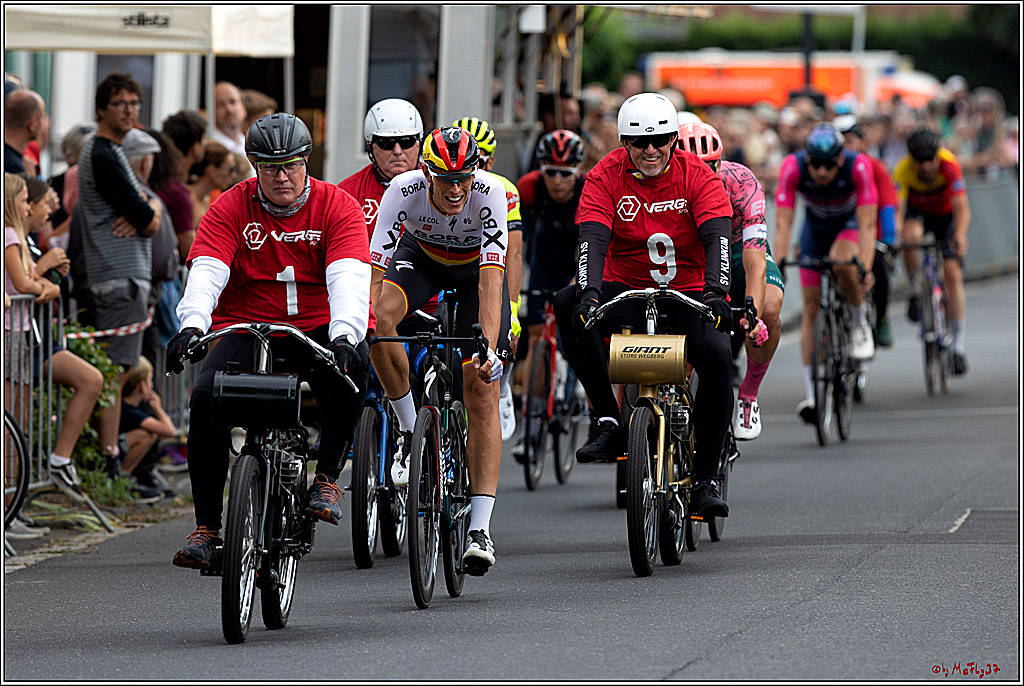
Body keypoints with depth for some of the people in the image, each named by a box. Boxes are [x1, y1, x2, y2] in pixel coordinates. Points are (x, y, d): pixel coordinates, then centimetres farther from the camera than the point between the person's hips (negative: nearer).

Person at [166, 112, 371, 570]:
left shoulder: (336, 206, -6)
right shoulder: (231, 209, -2)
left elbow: (348, 277, -21)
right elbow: (206, 272, -16)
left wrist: (343, 336, -40)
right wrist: (192, 324, -37)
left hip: (318, 329, -1)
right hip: (245, 328, 1)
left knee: (352, 364, -35)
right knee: (205, 396, -26)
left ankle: (327, 477, -17)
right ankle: (206, 527, -16)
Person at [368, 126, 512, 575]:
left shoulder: (491, 193, -35)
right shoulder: (404, 191, -32)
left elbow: (491, 280, -41)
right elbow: (373, 272, -34)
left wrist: (490, 348, -52)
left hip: (476, 269, -1)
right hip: (421, 257, 1)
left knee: (482, 396, -12)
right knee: (380, 319, -33)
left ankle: (480, 529, -12)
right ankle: (409, 430, -10)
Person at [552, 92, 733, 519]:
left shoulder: (697, 177, -7)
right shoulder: (607, 176, -6)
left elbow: (717, 238, -19)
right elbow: (593, 239, -19)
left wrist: (715, 291, -38)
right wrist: (589, 291, -38)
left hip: (689, 293, -1)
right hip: (626, 291, 1)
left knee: (716, 357, -30)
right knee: (567, 304, -30)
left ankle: (706, 480, -17)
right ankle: (609, 424, -25)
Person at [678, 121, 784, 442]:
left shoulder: (741, 182, -33)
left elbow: (754, 254, -41)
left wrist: (753, 312, -55)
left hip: (740, 251, -2)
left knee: (769, 310, -31)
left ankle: (748, 395, -8)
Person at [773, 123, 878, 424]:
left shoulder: (858, 167, -34)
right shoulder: (793, 167, -31)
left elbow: (866, 224, -36)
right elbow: (783, 223, -32)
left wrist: (866, 269, -47)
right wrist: (778, 263, -45)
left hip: (849, 223, -2)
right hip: (815, 227, 2)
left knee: (842, 263, -36)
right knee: (811, 303, -6)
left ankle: (860, 324, -8)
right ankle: (811, 393, -4)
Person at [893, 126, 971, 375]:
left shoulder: (949, 165, -33)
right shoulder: (903, 170, -30)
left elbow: (961, 207, -39)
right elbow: (896, 207, -38)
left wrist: (960, 236, -56)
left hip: (946, 215, 0)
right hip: (918, 213, 0)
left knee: (953, 275, -11)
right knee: (910, 236, -37)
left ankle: (958, 347, -3)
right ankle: (915, 293, -14)